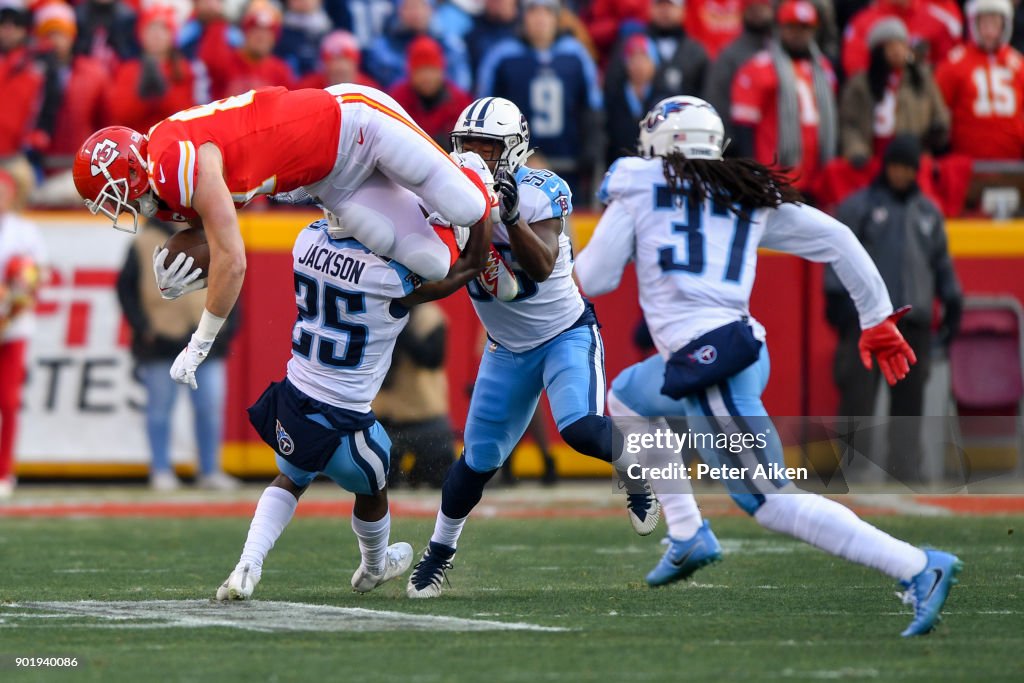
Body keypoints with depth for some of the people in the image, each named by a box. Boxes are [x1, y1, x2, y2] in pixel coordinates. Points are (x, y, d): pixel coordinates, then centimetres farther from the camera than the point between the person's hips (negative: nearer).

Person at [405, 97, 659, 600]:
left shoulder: (539, 194, -19)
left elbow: (542, 266, -30)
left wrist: (511, 215, -43)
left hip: (567, 334, -4)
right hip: (509, 348, 4)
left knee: (578, 427, -27)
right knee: (480, 458, 4)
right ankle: (439, 551, 23)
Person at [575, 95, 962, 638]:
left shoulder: (639, 186, 7)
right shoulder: (750, 196, 18)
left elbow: (595, 279, 7)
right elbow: (834, 238, 13)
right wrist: (877, 319, 18)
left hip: (705, 357, -7)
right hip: (741, 345, 7)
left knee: (768, 499, -9)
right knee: (625, 397, 33)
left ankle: (919, 568, -21)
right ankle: (687, 536, 26)